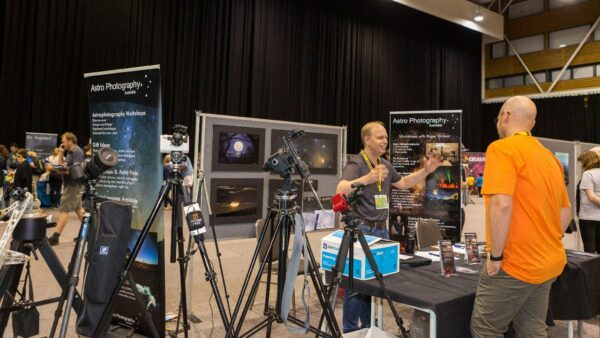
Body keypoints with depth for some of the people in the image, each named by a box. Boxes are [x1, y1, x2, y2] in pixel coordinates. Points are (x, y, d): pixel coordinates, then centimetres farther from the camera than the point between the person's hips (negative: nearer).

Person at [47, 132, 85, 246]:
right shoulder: (70, 152, 18)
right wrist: (61, 153, 6)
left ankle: (55, 237, -12)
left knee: (64, 210, -11)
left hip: (73, 184, -10)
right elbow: (61, 165, 14)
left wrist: (64, 171, -23)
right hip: (70, 184, 10)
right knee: (78, 208, 15)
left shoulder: (77, 152, -13)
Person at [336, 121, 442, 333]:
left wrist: (426, 171, 14)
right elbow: (341, 190, -30)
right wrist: (367, 179, -46)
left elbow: (403, 183, 25)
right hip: (361, 230, -8)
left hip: (381, 230, 8)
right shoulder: (356, 164, -14)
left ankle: (368, 327, 29)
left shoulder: (385, 165, 11)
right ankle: (350, 330, 12)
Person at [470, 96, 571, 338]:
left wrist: (495, 255, -16)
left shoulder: (502, 148, -13)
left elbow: (502, 205, -25)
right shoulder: (549, 157, 12)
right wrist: (544, 246, 19)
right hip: (549, 263, 8)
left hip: (516, 264, -8)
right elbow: (565, 213, 15)